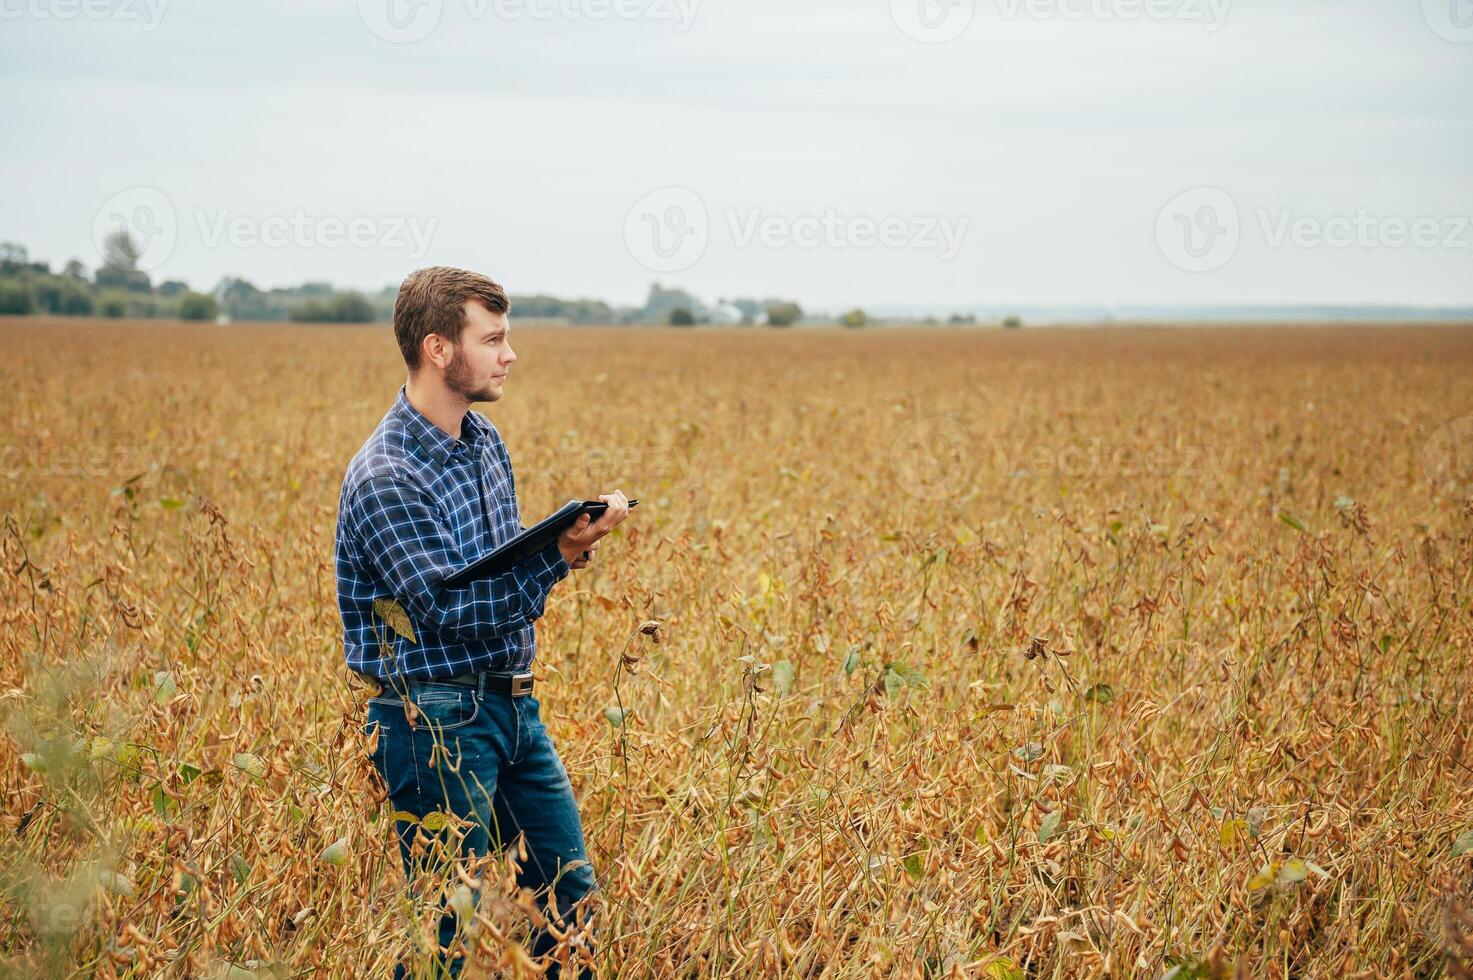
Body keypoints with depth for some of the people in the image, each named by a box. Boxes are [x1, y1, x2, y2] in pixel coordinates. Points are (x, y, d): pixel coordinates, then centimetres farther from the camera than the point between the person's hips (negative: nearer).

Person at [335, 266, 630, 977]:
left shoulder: (486, 441, 9)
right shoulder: (385, 478, -19)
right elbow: (448, 607, -23)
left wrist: (562, 549, -1)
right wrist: (557, 557, -25)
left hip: (510, 704, 8)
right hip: (436, 722, -8)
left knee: (572, 897, 11)